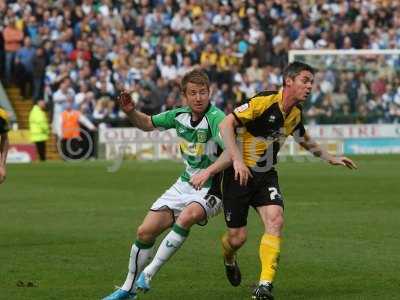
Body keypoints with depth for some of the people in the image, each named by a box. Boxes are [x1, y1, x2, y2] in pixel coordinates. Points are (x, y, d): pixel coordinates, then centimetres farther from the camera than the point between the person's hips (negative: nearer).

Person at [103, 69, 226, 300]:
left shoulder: (215, 118, -22)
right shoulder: (180, 115, -1)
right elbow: (147, 123, 17)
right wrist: (131, 112, -3)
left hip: (212, 188, -6)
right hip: (185, 184, 6)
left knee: (188, 216, -36)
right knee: (145, 231, 1)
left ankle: (150, 272, -21)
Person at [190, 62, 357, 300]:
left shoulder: (295, 113, 4)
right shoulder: (264, 102, -20)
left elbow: (305, 141, 26)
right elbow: (226, 124, -23)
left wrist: (331, 158, 26)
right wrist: (237, 160, -30)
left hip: (266, 175, 5)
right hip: (239, 173, -5)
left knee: (275, 219, -20)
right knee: (238, 237, -1)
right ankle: (229, 260, 39)